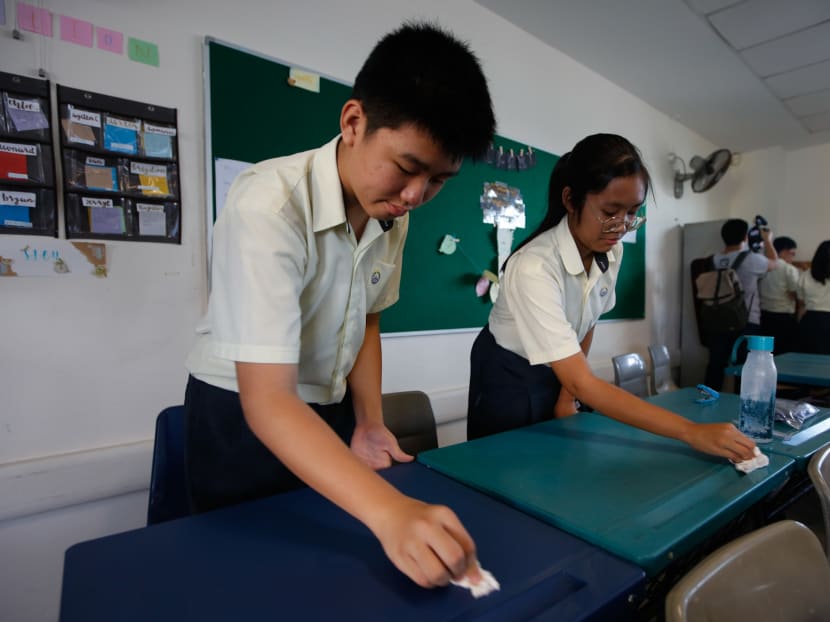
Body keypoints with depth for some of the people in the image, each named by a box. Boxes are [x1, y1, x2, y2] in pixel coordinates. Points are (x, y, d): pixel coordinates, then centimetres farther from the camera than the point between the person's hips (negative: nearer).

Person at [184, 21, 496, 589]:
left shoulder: (392, 211, -8)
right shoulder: (269, 205, -30)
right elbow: (265, 398, -34)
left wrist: (369, 423, -6)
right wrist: (389, 511, -44)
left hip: (329, 412, 6)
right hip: (242, 415, -5)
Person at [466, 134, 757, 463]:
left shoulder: (611, 252, -12)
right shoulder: (533, 267, -34)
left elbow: (587, 324, 5)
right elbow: (581, 382, -37)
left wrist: (567, 394, 4)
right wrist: (691, 432, -38)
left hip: (555, 374, 6)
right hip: (509, 381, -5)